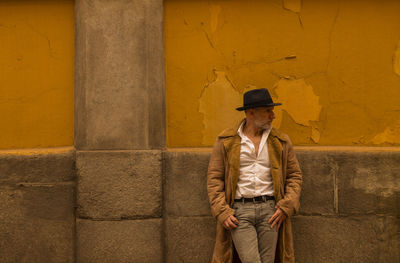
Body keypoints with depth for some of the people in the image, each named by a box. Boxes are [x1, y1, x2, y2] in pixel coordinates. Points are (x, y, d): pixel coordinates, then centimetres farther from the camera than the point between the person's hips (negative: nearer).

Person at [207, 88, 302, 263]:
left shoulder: (280, 141, 10)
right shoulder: (225, 141, 5)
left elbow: (295, 176, 13)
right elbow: (214, 178, 4)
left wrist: (286, 207, -2)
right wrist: (222, 212, -6)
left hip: (270, 210, 2)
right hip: (239, 211, -2)